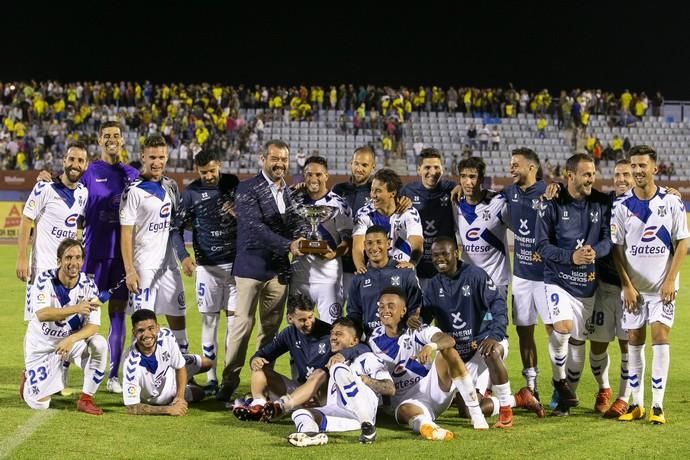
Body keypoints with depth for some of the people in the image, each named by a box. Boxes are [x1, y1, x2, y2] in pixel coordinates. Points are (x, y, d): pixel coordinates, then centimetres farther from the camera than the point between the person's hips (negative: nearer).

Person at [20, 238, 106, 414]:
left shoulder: (88, 286, -13)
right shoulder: (44, 280, -20)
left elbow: (93, 326, -17)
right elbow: (41, 314, -36)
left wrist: (71, 339, -36)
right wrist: (76, 309, -50)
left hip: (72, 339, 2)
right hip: (41, 345, -2)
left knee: (99, 344, -29)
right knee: (40, 404, -6)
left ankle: (86, 400, -13)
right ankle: (30, 377, 31)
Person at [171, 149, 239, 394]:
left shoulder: (234, 184, 3)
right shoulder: (192, 192, -3)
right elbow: (177, 227, -2)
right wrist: (184, 256, -17)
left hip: (235, 262, 1)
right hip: (207, 264, -1)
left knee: (234, 317, 1)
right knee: (209, 319, 1)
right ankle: (211, 378, 6)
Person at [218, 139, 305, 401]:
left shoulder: (289, 193, 14)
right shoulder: (248, 189, -6)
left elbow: (295, 226, 14)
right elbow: (255, 226, -17)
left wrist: (302, 243, -7)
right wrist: (288, 245, -23)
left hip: (279, 270, 6)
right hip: (252, 267, -6)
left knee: (271, 329, 7)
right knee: (243, 324, -6)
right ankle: (229, 381, 0)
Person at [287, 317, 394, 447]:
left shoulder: (367, 358, 18)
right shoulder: (333, 364, 38)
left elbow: (390, 389, 3)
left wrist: (363, 379, -6)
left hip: (363, 413, -5)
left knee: (339, 369, -22)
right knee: (300, 414, -14)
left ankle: (368, 427, -35)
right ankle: (312, 435, -53)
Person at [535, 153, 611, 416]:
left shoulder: (602, 203, 1)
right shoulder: (552, 205, -8)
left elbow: (609, 238, 3)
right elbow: (542, 246, -8)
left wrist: (594, 251, -18)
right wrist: (571, 256, -22)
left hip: (587, 282, 3)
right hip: (557, 278, -3)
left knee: (578, 341, 10)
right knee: (563, 328, -24)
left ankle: (569, 394, 27)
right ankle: (559, 381, 1)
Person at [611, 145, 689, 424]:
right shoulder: (622, 205, -1)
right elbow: (617, 248, 1)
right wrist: (627, 285, -6)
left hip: (663, 286, -1)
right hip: (634, 286, 1)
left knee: (660, 338, -9)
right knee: (634, 343, 5)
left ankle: (658, 405, -4)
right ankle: (636, 404, 14)